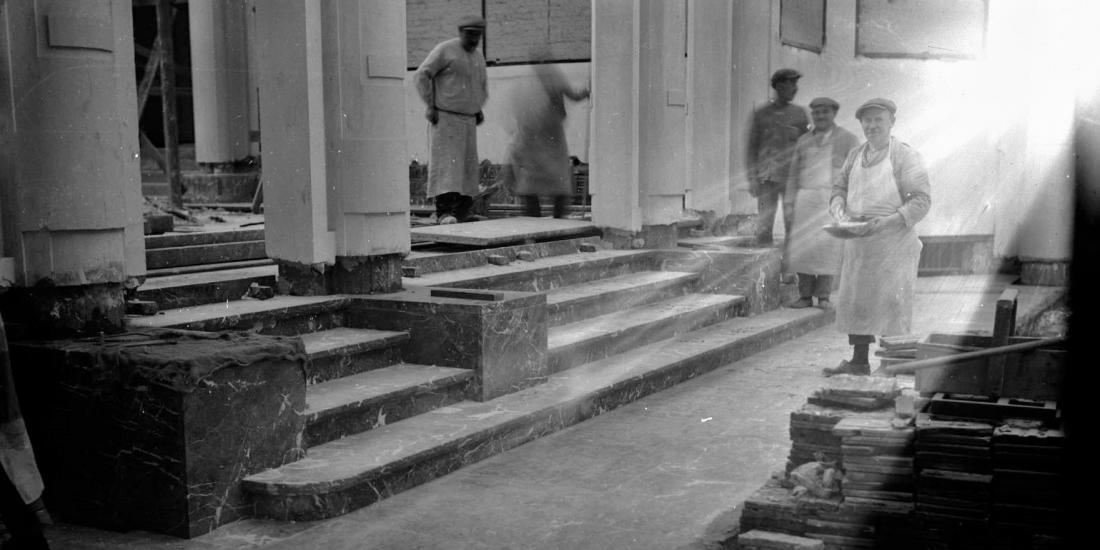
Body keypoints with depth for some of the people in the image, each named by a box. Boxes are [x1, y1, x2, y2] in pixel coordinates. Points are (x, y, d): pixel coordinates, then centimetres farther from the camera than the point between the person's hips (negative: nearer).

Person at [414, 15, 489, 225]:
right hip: (445, 118, -7)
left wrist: (478, 109, 14)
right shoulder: (444, 49, -10)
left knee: (467, 166, 4)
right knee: (446, 163, -15)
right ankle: (444, 212, -21)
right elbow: (421, 76, -12)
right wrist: (430, 106, -16)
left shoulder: (478, 56, 12)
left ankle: (461, 212, 9)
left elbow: (482, 84, 27)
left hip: (468, 121, 7)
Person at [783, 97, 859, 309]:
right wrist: (789, 202, 6)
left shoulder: (848, 140, 2)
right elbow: (793, 174, 14)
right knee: (802, 247, -3)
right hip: (806, 199, 3)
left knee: (827, 246, -8)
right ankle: (805, 296, 3)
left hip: (834, 200, -3)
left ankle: (823, 296, 0)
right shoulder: (803, 141, 12)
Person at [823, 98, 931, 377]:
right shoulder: (855, 155, 11)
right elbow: (839, 186, 19)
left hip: (893, 243, -6)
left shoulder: (906, 156, -7)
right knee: (855, 300, 9)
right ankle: (859, 361, 19)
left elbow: (921, 200, -11)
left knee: (891, 304, -3)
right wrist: (839, 208, -3)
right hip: (857, 243, 6)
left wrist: (887, 222, -22)